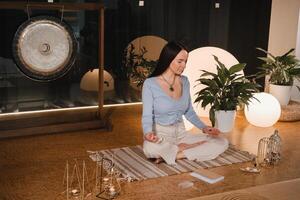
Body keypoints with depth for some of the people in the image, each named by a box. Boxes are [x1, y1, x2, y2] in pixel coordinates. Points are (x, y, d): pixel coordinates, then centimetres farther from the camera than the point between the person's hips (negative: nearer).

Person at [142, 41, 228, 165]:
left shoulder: (184, 81, 5)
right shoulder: (150, 84, -10)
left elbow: (189, 112, 14)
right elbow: (147, 116, -12)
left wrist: (203, 127, -4)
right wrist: (148, 133, -35)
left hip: (181, 133, 6)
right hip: (160, 135, -6)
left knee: (222, 143, -12)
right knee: (150, 148, -42)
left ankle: (175, 154, -17)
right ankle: (183, 148, -14)